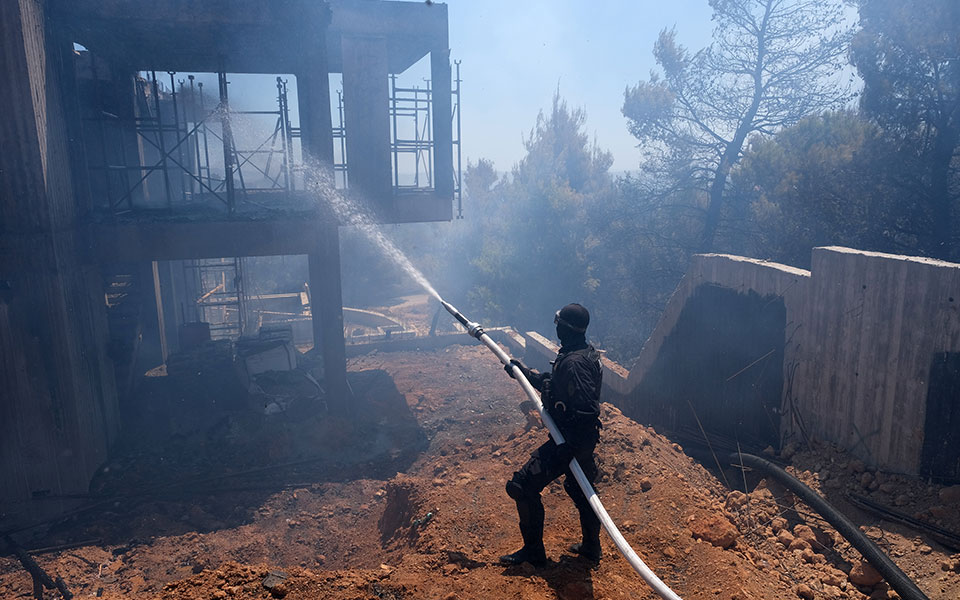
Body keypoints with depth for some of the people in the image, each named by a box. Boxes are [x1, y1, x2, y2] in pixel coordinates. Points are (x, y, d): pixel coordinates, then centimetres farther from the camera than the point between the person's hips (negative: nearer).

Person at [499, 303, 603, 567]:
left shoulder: (573, 363, -27)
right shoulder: (587, 353, 5)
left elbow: (588, 410, -31)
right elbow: (555, 384, 18)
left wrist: (568, 446, -23)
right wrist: (525, 372, 21)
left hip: (570, 440, -10)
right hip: (584, 440, 10)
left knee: (523, 487, 0)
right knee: (580, 490, 25)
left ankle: (533, 551, 13)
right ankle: (591, 547, 42)